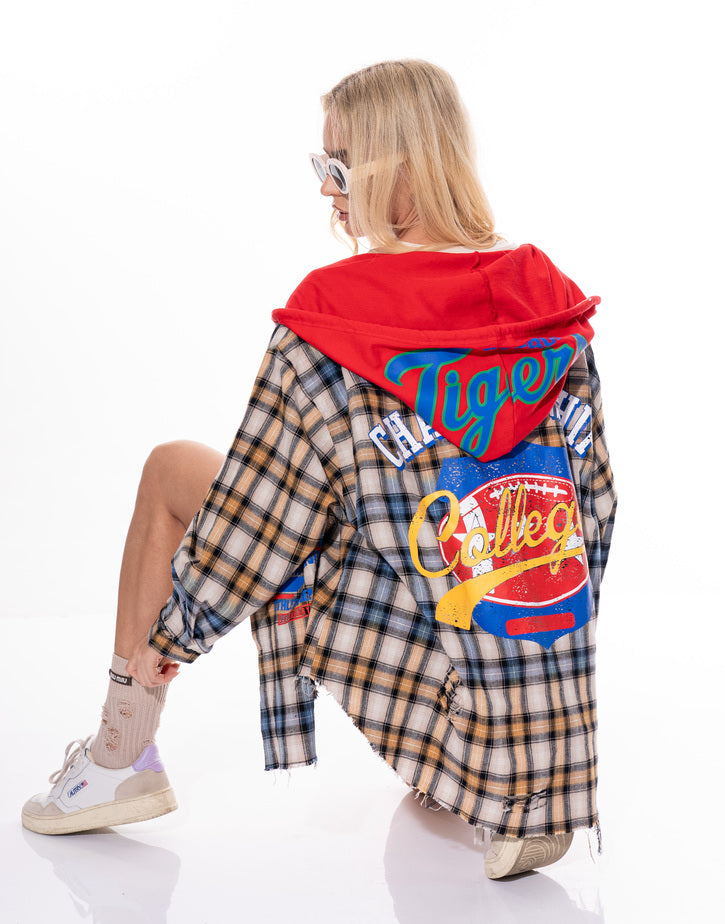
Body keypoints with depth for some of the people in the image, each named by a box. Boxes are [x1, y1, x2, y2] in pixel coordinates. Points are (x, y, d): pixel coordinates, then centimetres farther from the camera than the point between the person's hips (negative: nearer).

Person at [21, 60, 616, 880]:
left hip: (401, 655, -4)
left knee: (172, 469, 11)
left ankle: (120, 762, 22)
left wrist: (164, 637, 9)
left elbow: (245, 543, -9)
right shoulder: (556, 306, -1)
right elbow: (595, 510, 7)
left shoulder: (329, 329, -15)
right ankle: (523, 803, 20)